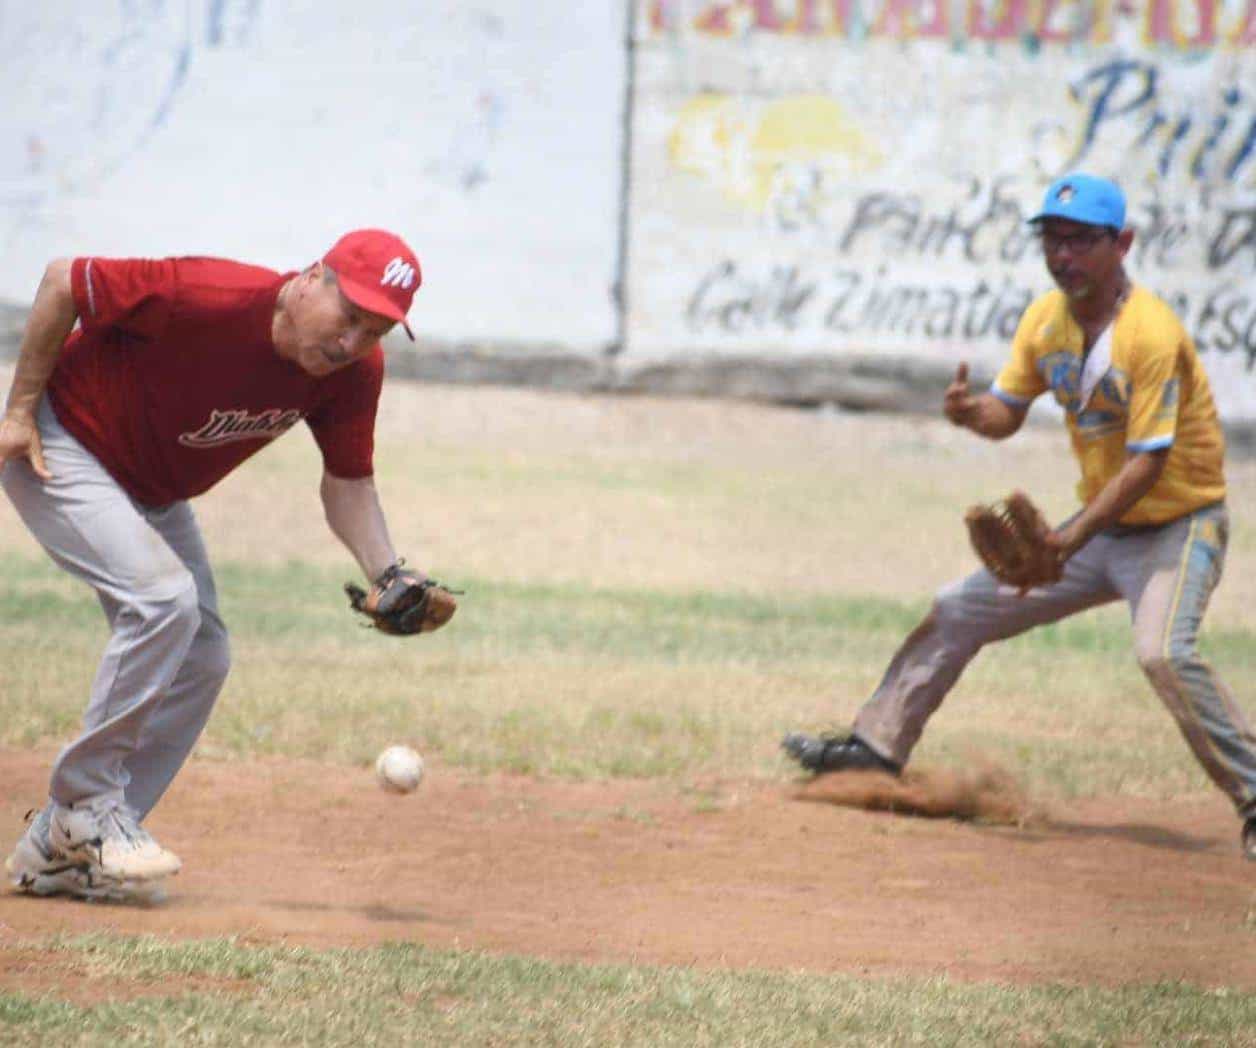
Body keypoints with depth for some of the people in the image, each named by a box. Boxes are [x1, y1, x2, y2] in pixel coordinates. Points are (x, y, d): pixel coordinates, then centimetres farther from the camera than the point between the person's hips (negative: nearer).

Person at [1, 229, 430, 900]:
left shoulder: (353, 371, -16)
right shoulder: (209, 299, -36)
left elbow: (347, 481, -5)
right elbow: (63, 281, -26)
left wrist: (387, 576, -23)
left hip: (154, 492, 8)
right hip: (59, 448, -8)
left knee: (200, 660, 4)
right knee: (163, 597, -28)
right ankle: (86, 801, -13)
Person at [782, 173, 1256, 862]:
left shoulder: (1151, 334, -24)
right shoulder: (1046, 319, 0)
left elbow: (1149, 462, -26)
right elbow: (1008, 412, 9)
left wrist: (1070, 540, -33)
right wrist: (971, 412, -16)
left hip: (1177, 526, -8)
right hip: (1099, 525, 8)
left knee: (1163, 652, -33)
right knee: (959, 610, 11)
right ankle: (878, 746, 25)